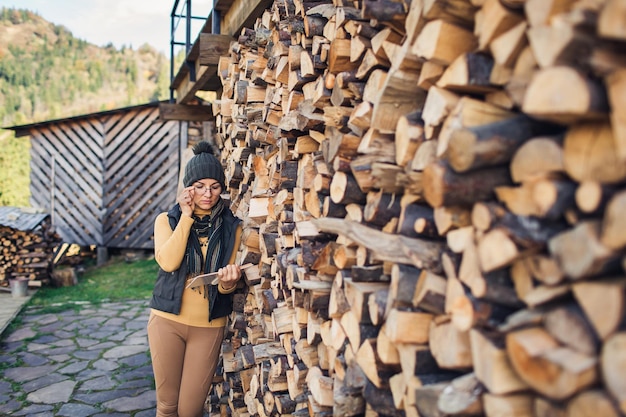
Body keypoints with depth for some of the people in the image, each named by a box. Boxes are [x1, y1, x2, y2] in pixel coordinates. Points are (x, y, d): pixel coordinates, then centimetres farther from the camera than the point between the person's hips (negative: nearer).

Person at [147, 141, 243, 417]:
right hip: (168, 320, 0)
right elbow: (168, 262, -18)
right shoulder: (167, 220, 1)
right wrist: (187, 216, -15)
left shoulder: (231, 227, 1)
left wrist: (228, 281, -23)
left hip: (209, 325, 0)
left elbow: (228, 285, 0)